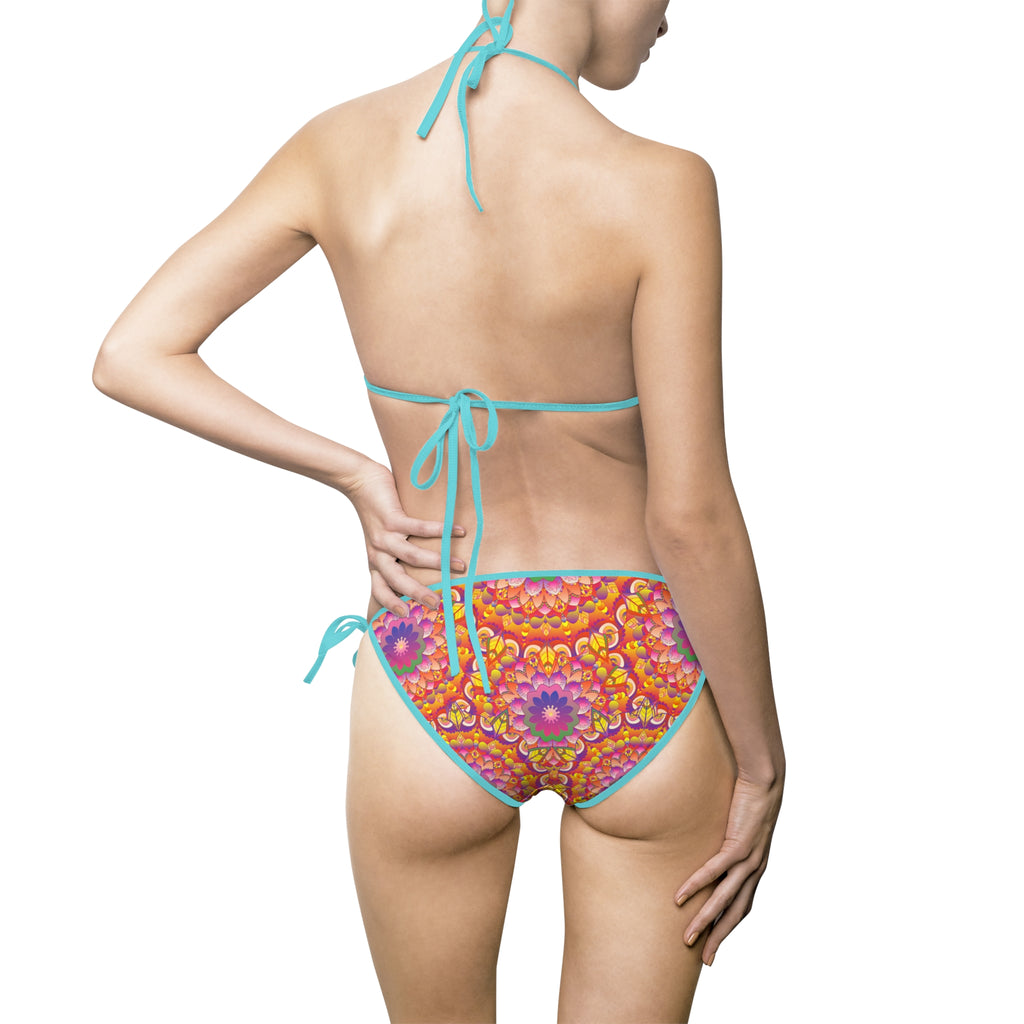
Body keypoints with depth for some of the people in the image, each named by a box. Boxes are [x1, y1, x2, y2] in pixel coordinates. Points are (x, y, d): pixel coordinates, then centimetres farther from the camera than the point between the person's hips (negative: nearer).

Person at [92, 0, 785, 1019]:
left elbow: (128, 357, -4)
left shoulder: (341, 145, -8)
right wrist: (763, 764, -4)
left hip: (437, 692, 3)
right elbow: (691, 518, -17)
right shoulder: (657, 188, -19)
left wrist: (354, 477, -2)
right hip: (640, 696, -2)